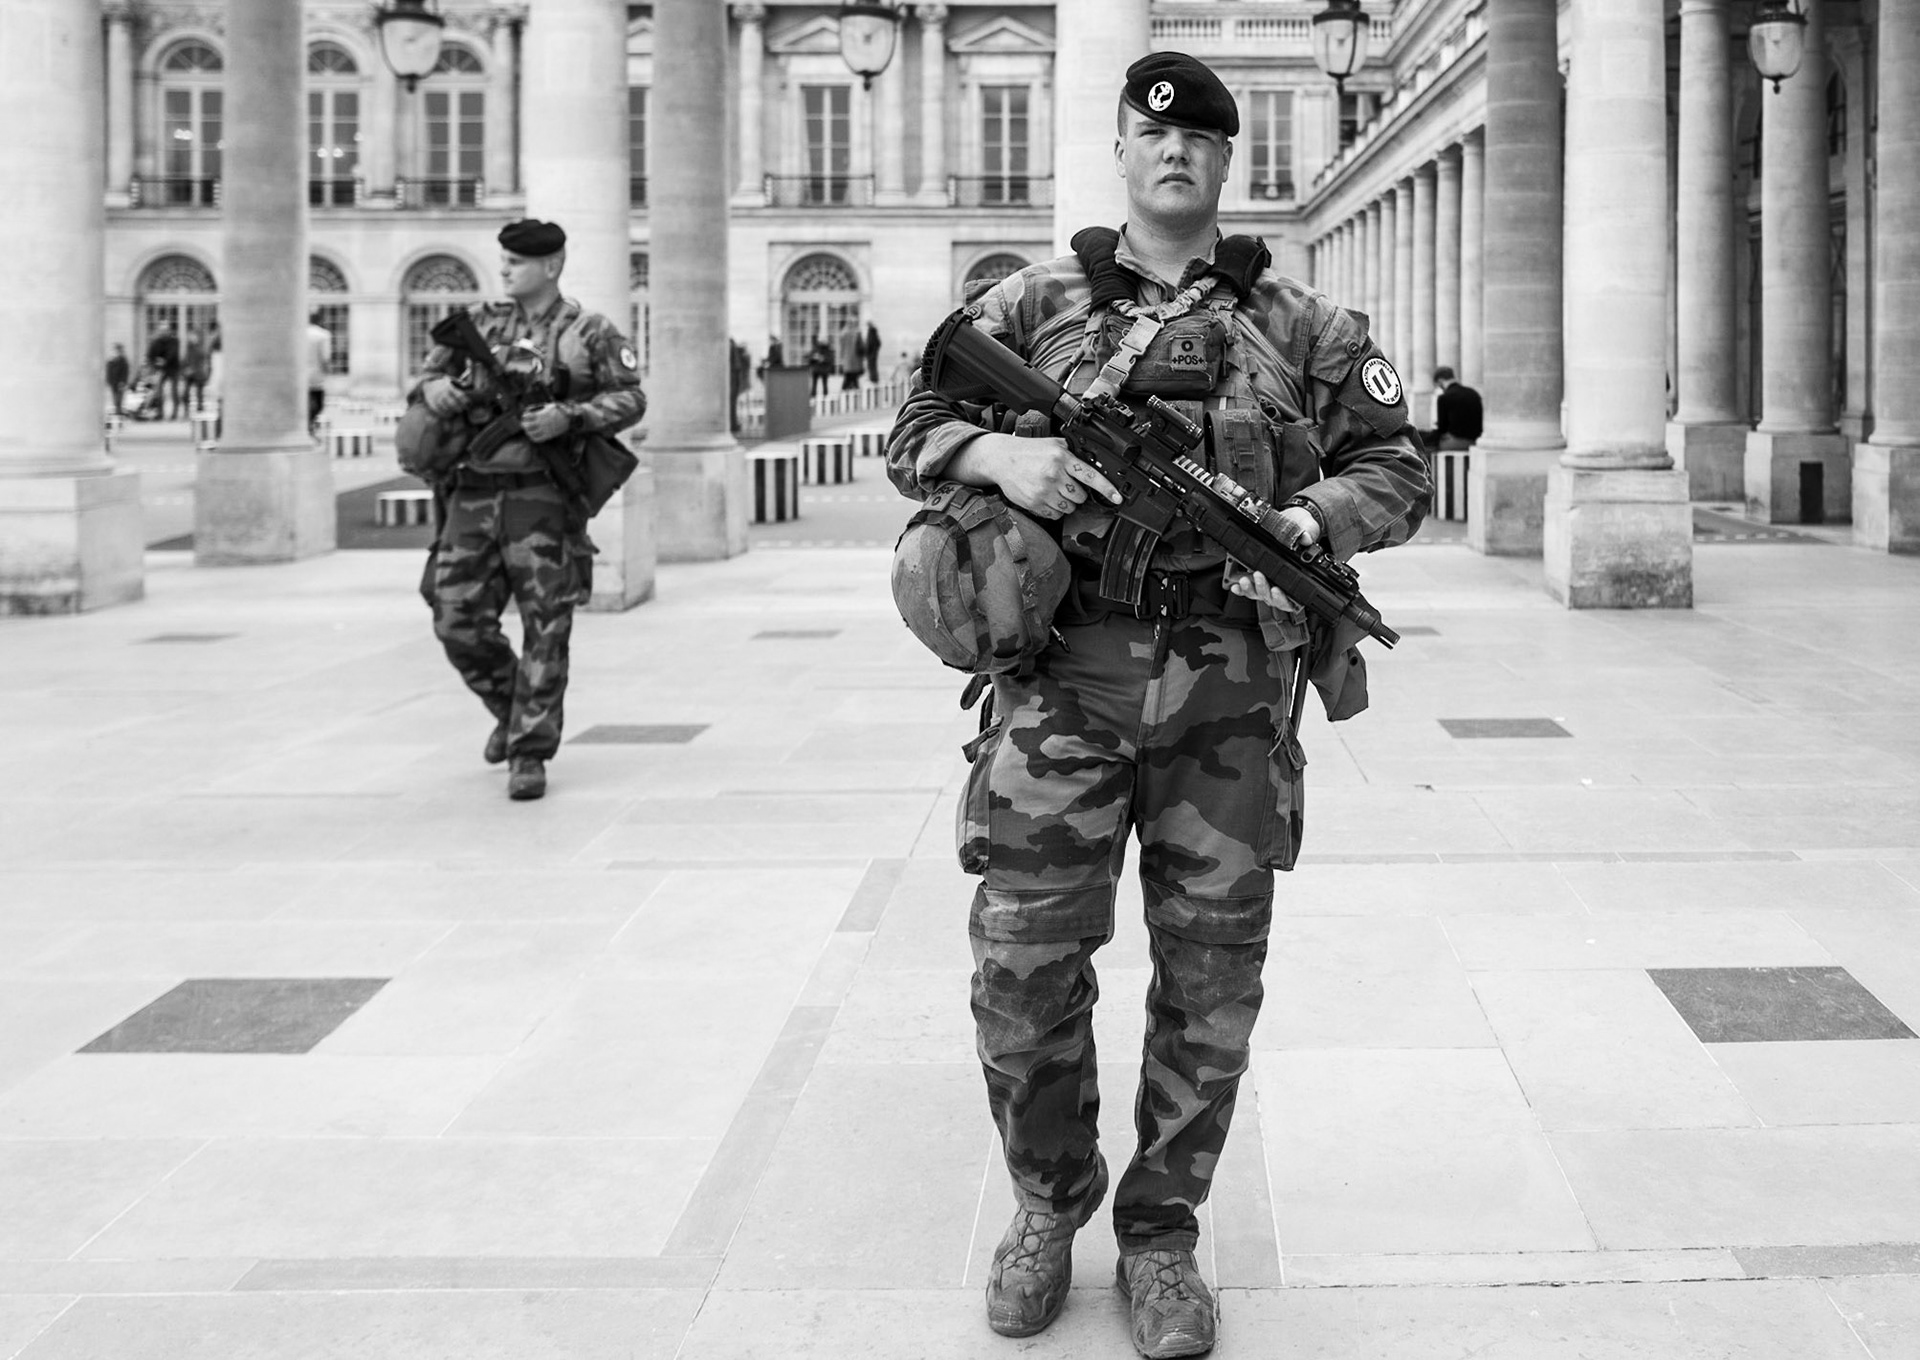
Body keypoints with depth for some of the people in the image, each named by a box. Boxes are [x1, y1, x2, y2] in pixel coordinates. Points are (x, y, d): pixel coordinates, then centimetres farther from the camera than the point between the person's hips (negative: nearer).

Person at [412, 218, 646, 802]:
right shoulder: (481, 322, 13)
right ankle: (510, 709, 29)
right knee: (458, 622, 3)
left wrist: (568, 416, -18)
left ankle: (530, 754, 3)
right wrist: (440, 391, -7)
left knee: (545, 629, -5)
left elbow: (630, 397, -3)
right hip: (475, 492, 4)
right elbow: (426, 378, 17)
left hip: (542, 496, -4)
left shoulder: (589, 331, 2)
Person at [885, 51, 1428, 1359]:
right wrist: (1000, 451, -12)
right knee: (1023, 960, -1)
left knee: (1212, 980, 5)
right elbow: (915, 432, 9)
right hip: (1065, 674, 0)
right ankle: (1049, 1200, 24)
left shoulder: (1304, 326, 10)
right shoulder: (1031, 305, 10)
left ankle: (1163, 1231, 23)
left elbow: (1397, 469, 9)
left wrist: (1307, 519, -11)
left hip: (1234, 686, 1)